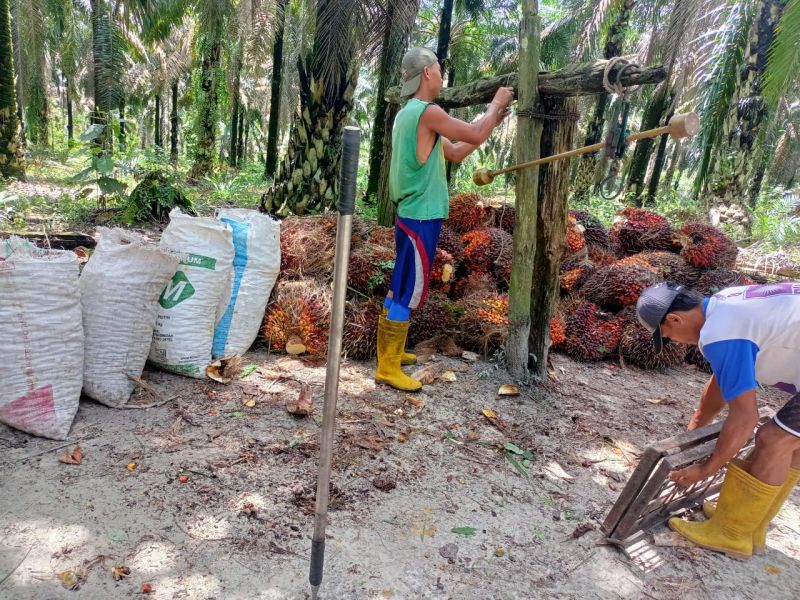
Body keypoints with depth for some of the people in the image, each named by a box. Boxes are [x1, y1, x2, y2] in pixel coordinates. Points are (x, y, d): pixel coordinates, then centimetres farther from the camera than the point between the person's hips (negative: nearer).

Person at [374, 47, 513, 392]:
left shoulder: (408, 114, 16)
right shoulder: (428, 112, -15)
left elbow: (455, 153, 19)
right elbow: (476, 136, -11)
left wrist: (491, 121, 18)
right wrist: (497, 103, 5)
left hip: (411, 214, 10)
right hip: (422, 217, -10)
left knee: (402, 287, 16)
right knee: (408, 293, -4)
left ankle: (391, 352, 28)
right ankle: (388, 368, 4)